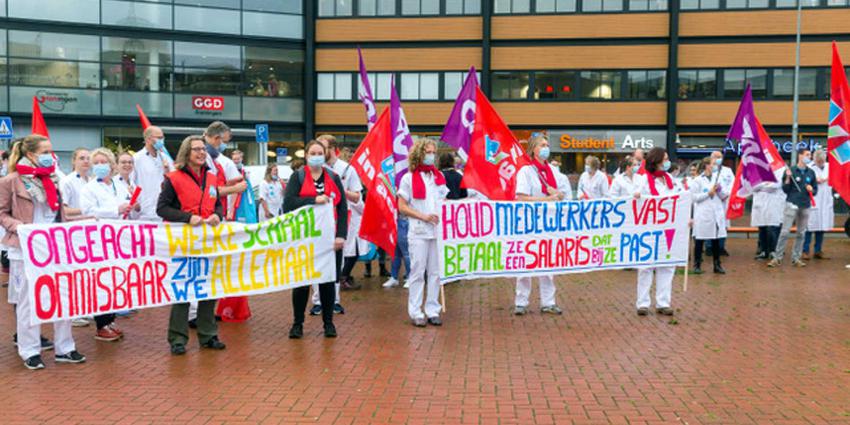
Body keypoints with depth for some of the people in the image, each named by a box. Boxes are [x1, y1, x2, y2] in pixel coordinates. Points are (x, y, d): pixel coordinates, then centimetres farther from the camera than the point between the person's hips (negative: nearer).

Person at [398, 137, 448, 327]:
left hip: (438, 231, 4)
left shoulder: (439, 176, 14)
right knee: (418, 272, -1)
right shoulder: (409, 178, 0)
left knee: (435, 272, 6)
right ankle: (415, 312, 6)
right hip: (418, 232, -4)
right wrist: (423, 216, -14)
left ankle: (433, 310, 13)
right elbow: (402, 207, -4)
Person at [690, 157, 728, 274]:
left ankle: (717, 265, 15)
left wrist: (720, 189, -8)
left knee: (716, 240, 8)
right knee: (700, 241, 1)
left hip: (717, 214, 5)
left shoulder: (717, 178, 12)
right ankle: (697, 265, 7)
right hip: (703, 215, -4)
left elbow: (724, 196, 11)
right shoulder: (698, 180, -2)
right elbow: (694, 197, -9)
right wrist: (708, 193, -12)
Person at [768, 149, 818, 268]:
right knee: (785, 232, -7)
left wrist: (811, 190, -6)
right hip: (792, 204, -4)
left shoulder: (811, 173, 9)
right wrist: (788, 178, -17)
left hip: (805, 206, 4)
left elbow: (815, 191, 15)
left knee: (801, 233, 7)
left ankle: (796, 258, 15)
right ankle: (777, 258, -3)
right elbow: (785, 190, -3)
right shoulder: (791, 170, -3)